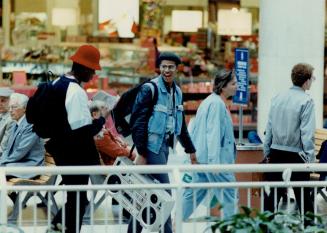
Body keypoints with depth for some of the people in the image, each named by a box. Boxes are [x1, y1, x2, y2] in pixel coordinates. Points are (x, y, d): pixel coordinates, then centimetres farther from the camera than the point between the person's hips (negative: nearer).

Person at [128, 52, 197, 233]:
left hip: (165, 146, 7)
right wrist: (141, 153, -17)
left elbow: (181, 124, 22)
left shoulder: (177, 92, 13)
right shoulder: (149, 89, -11)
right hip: (152, 146, -7)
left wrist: (190, 149, 23)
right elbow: (138, 121, -13)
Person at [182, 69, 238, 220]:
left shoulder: (210, 101, 16)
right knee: (229, 195, -3)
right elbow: (213, 134, -21)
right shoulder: (217, 104, -15)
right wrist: (215, 161, -24)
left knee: (194, 193, 13)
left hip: (201, 157, 10)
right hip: (214, 157, -10)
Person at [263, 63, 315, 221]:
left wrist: (267, 152, 18)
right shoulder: (306, 101, -12)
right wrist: (310, 157, -12)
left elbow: (269, 127, 11)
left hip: (276, 153, 5)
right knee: (303, 197, 2)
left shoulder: (277, 98, 7)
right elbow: (307, 133, -16)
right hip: (296, 155, -5)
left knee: (272, 194, 11)